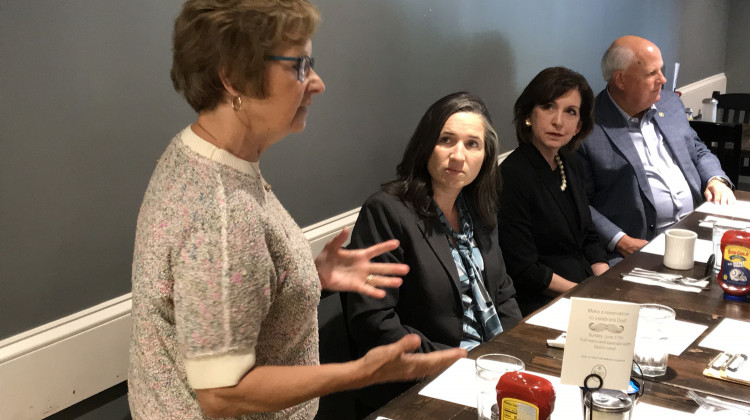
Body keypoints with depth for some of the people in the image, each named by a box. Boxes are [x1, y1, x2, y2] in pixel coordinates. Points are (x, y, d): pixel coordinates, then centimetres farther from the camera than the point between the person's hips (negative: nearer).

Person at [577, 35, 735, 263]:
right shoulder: (588, 130, -8)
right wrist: (620, 241, -19)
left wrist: (717, 180, 6)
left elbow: (698, 151, 28)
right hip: (640, 245, -7)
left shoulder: (670, 104, 16)